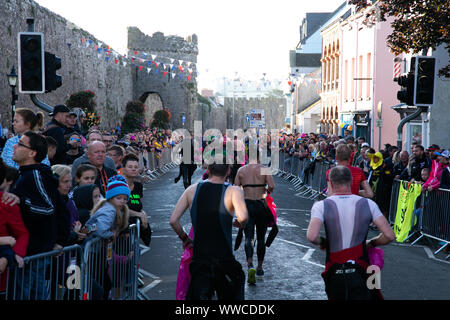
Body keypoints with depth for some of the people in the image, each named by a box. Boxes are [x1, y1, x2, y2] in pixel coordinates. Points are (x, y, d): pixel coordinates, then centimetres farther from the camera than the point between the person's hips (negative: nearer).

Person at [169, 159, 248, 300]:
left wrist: (184, 238, 14)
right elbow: (243, 217, -25)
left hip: (199, 257, 2)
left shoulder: (192, 190, 3)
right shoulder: (233, 191, -7)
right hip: (224, 259, -2)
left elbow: (173, 220, -2)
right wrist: (238, 223, -3)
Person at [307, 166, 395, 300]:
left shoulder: (321, 206, -5)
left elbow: (311, 236, -19)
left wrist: (322, 242, 3)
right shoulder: (368, 204, 0)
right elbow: (389, 235, -4)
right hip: (360, 274, 0)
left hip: (334, 273, 0)